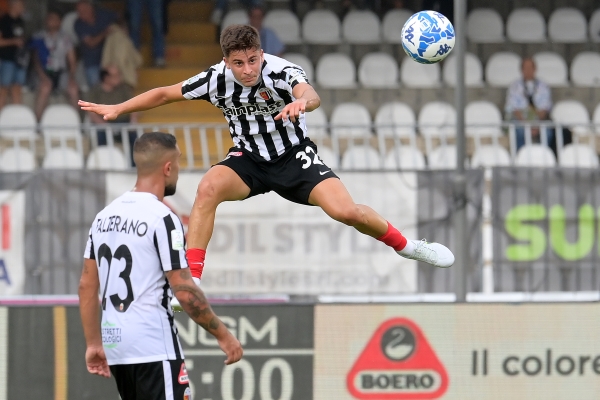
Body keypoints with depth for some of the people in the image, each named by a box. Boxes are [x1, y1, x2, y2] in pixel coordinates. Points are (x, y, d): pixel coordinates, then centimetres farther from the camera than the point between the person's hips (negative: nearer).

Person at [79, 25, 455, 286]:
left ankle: (404, 245, 11)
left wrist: (301, 101, -72)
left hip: (295, 156, -2)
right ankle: (191, 278, -23)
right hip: (248, 160, 2)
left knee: (346, 211, -19)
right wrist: (117, 109, -6)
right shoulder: (217, 79, -16)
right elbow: (165, 93, -2)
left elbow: (310, 95, -48)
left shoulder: (281, 71, -26)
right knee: (208, 188, -28)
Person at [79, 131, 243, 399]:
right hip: (154, 347, -8)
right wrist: (223, 335, -5)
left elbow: (87, 285, 13)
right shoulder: (162, 218, -13)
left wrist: (94, 344, 18)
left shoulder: (104, 216, 10)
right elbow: (185, 292, -15)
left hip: (115, 345, 8)